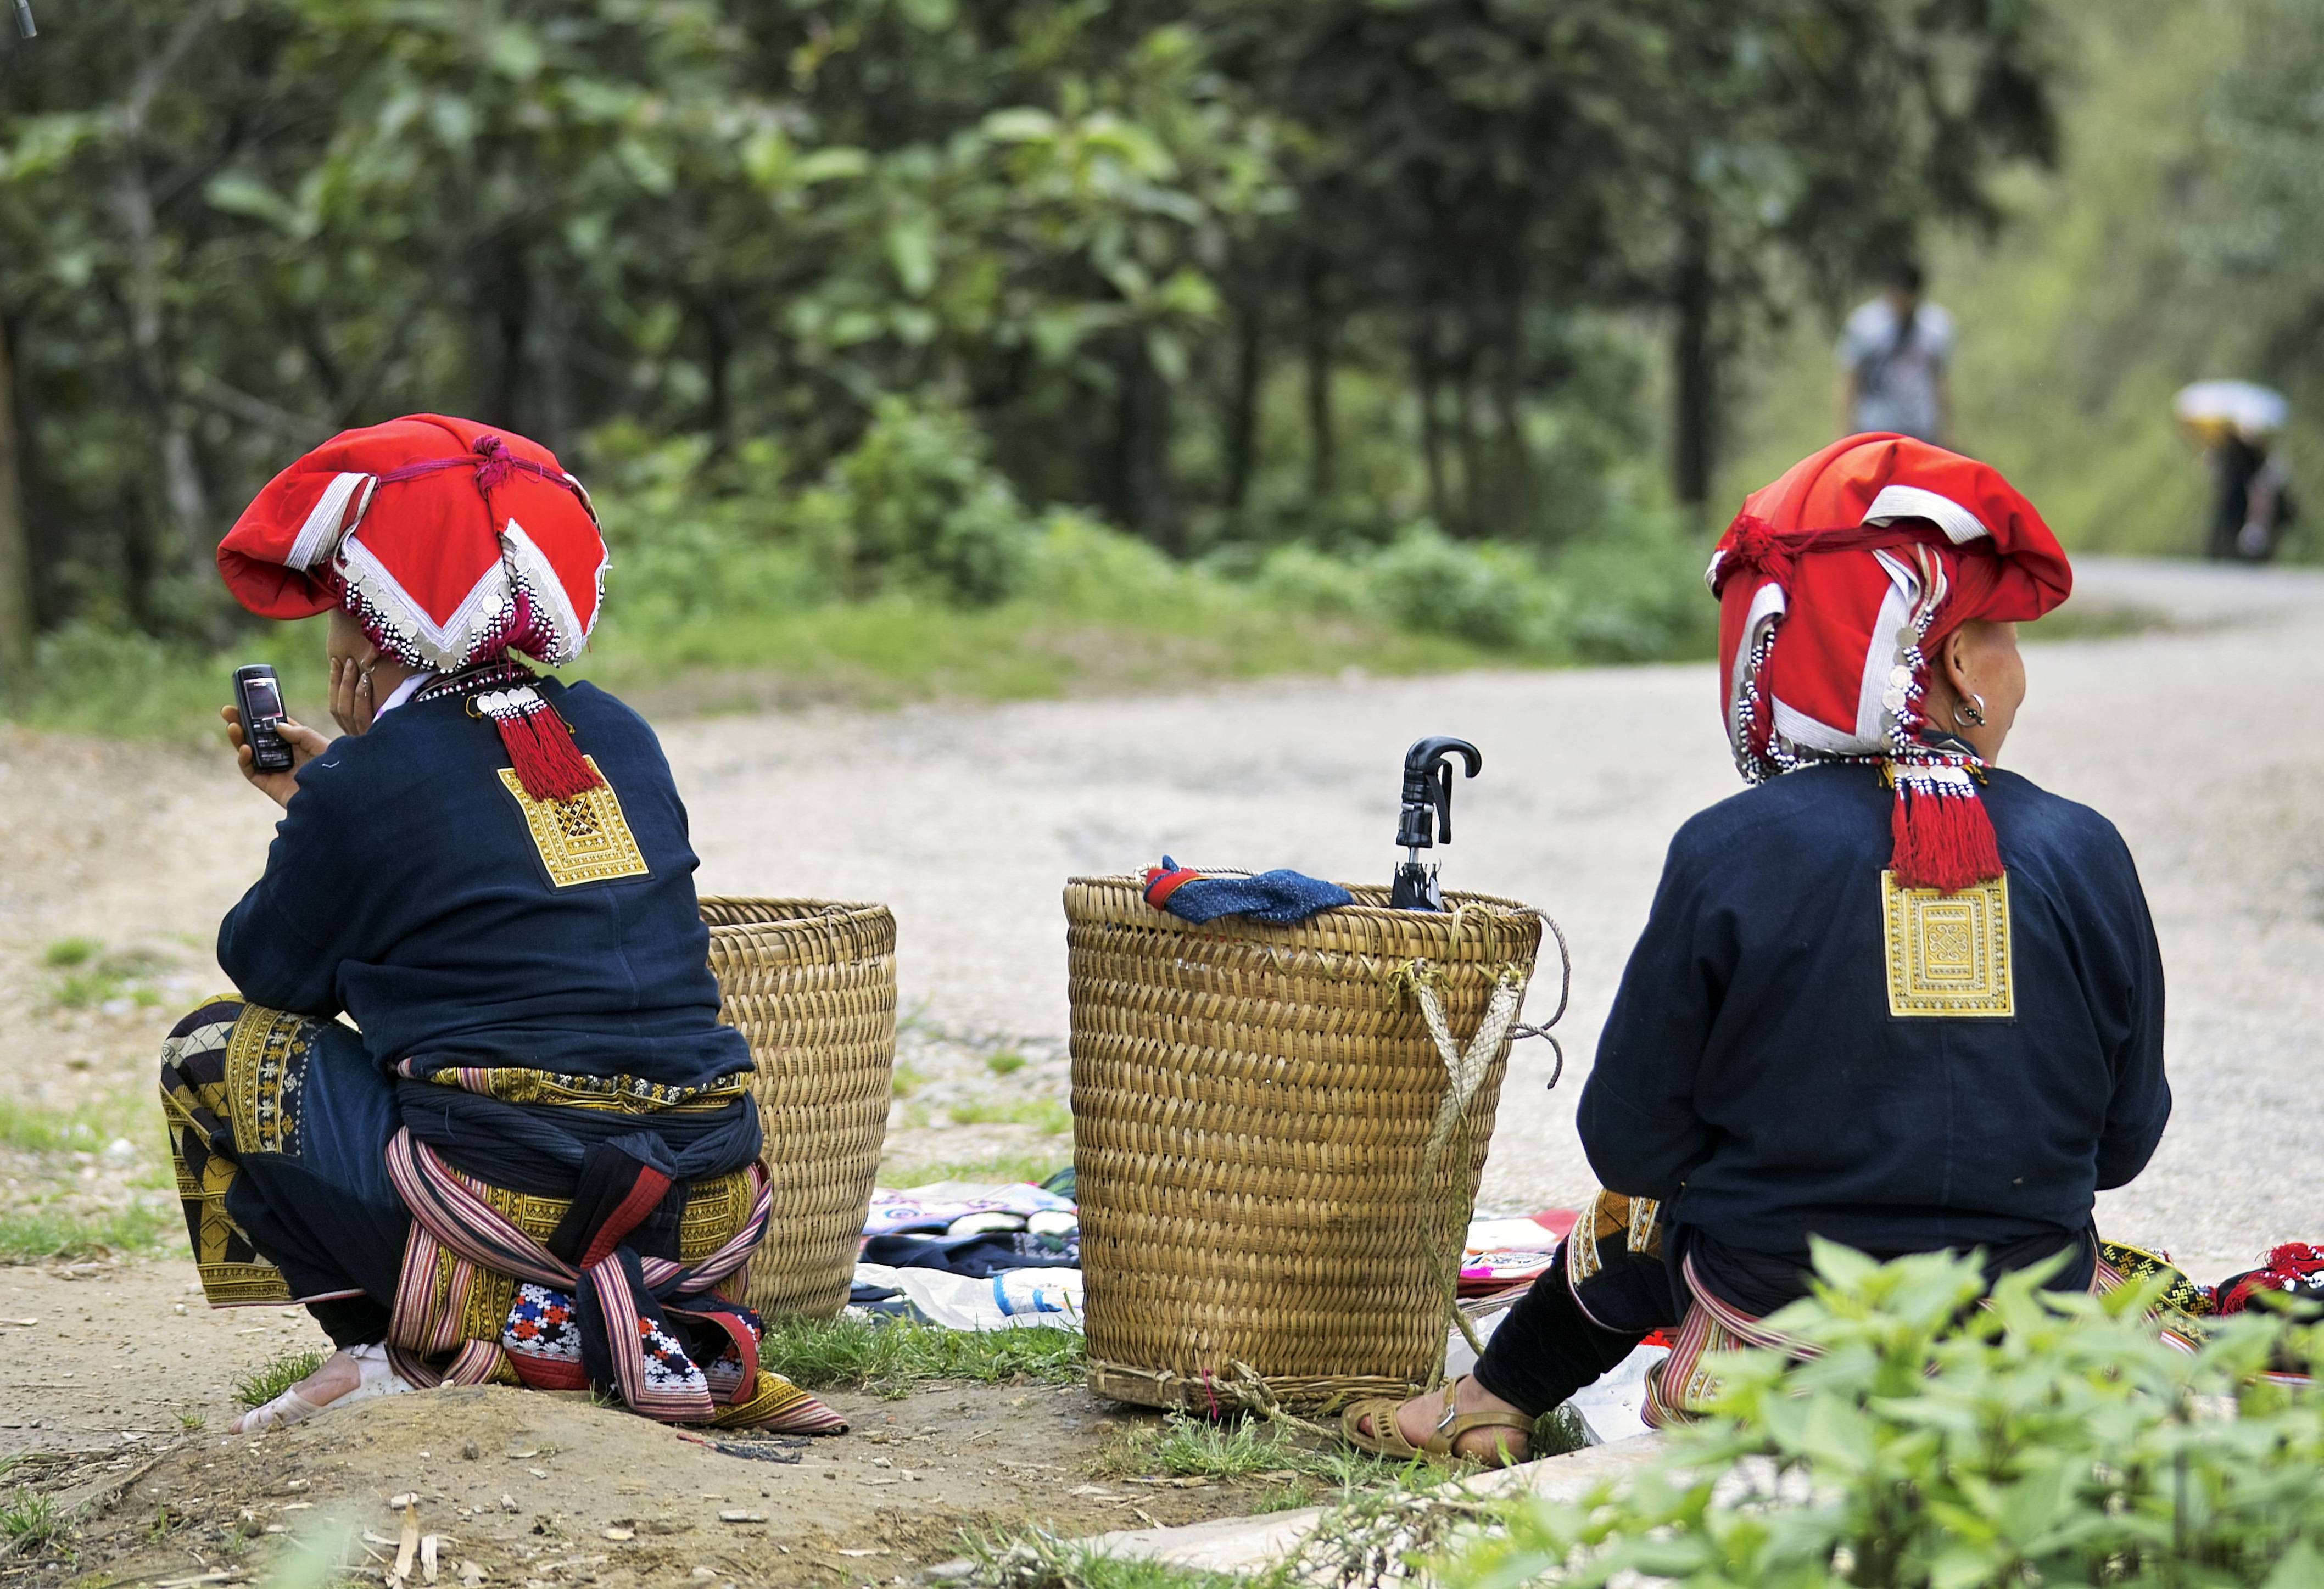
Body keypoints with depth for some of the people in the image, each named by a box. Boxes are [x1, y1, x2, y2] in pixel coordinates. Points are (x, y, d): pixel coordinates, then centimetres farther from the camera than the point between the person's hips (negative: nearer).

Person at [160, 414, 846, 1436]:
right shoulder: (616, 737, 14)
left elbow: (266, 968, 10)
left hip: (508, 1213, -5)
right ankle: (666, 1334, 8)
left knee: (212, 1055, 13)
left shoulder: (368, 782, -5)